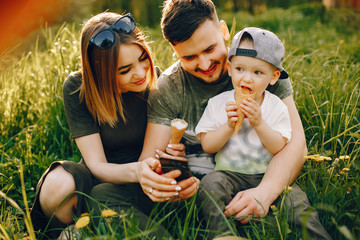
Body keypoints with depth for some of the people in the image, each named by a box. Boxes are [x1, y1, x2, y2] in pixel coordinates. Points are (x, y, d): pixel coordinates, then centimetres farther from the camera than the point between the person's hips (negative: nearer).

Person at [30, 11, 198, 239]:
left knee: (103, 197, -36)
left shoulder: (156, 81, -12)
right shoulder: (77, 89, -15)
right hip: (99, 177, 2)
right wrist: (135, 170, -41)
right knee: (59, 183, -33)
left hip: (140, 186, -1)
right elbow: (96, 165, -18)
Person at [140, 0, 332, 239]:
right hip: (197, 181, 2)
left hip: (261, 178, -2)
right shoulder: (167, 89, -2)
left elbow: (295, 141, -14)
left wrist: (265, 191, -33)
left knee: (294, 196, -34)